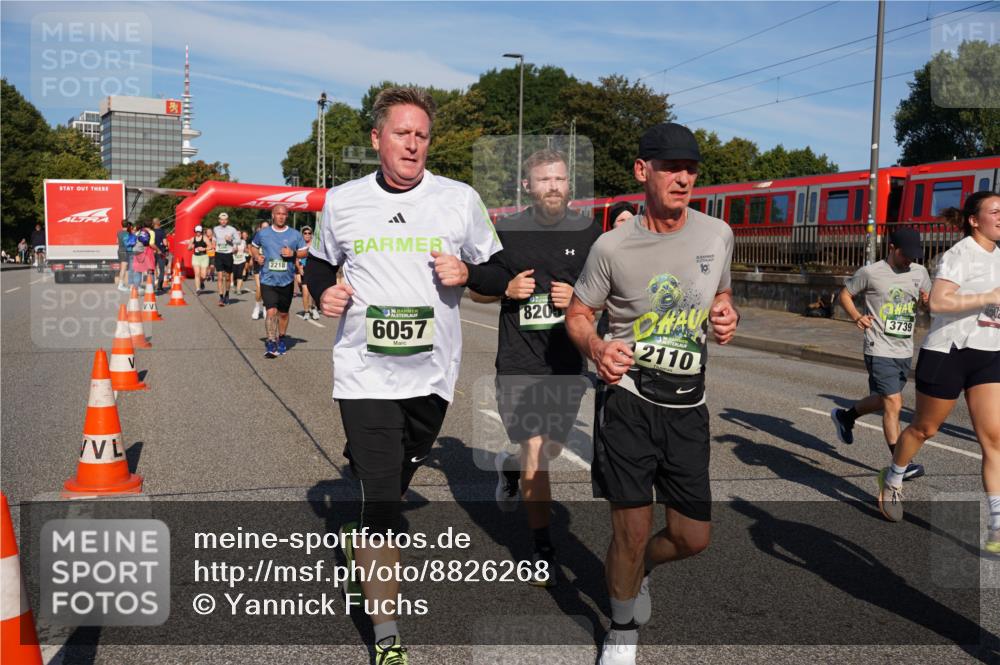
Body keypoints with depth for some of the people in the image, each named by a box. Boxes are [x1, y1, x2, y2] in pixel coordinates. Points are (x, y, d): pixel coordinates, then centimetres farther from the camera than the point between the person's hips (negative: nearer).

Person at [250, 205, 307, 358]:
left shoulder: (295, 235, 2)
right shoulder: (262, 234, 4)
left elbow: (305, 251, 7)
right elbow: (253, 246, 21)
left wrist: (293, 253, -13)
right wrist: (257, 256, 1)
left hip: (287, 281, 1)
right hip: (268, 280, -1)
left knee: (283, 313, 13)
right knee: (271, 311, -14)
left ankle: (281, 340, 32)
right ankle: (270, 343, -9)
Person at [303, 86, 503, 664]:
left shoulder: (461, 199, 1)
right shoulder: (342, 202, 4)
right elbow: (320, 263, 20)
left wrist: (466, 273, -11)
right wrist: (323, 292, -1)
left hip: (433, 374, 2)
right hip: (366, 373, -1)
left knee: (393, 487, 19)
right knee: (380, 501, -7)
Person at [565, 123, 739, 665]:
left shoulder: (718, 235, 3)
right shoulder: (613, 247, -7)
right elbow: (578, 315, 2)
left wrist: (725, 315, -3)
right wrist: (597, 348, -20)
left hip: (687, 405, 4)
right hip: (627, 400, -4)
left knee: (692, 537, 7)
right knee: (632, 532, -2)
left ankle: (636, 567, 42)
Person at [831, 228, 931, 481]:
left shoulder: (920, 273, 9)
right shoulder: (870, 272, -7)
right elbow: (845, 294, 3)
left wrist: (927, 301, -6)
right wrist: (856, 316, -15)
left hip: (905, 351, 7)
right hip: (880, 350, -6)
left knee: (884, 400, 20)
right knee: (893, 404, -11)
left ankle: (845, 416, 45)